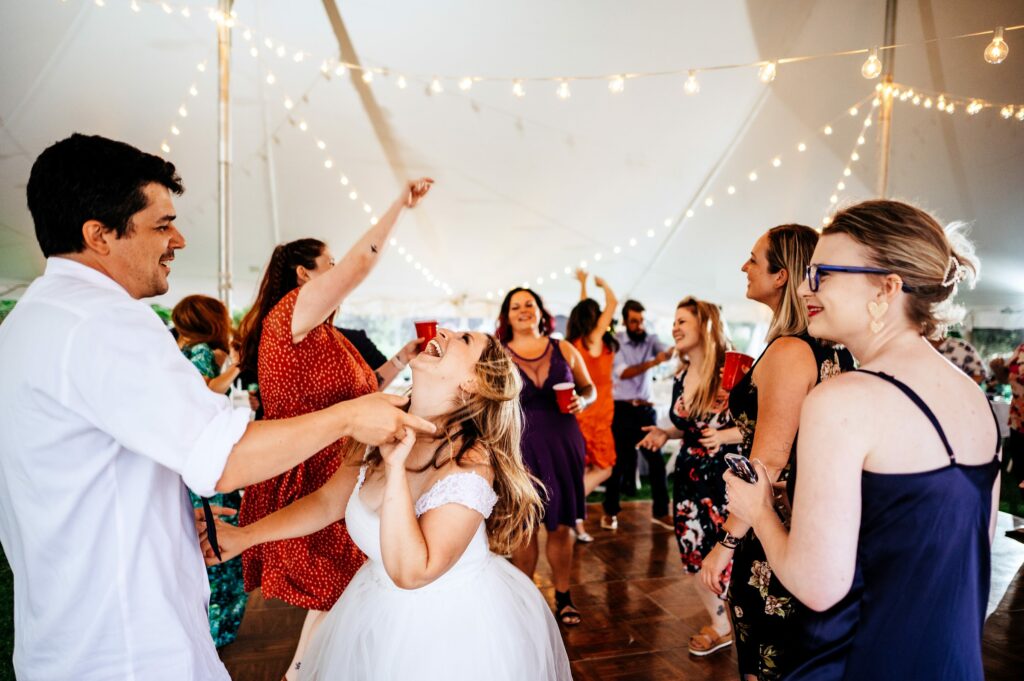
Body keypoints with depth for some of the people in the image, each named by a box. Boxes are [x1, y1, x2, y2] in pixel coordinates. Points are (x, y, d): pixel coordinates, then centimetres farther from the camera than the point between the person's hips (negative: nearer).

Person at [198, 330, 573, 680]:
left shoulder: (469, 464, -29)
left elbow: (410, 571, -31)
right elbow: (327, 502, 4)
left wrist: (396, 467, -36)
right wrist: (244, 535, -2)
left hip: (454, 625, -6)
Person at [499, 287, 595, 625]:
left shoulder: (564, 350, 5)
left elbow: (589, 388, 13)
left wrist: (582, 401, -8)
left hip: (563, 445, 2)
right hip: (521, 447, -1)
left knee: (561, 526, 9)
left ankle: (563, 597, 27)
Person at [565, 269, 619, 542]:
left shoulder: (574, 343, 5)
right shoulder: (594, 339, -12)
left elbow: (582, 311, 24)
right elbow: (612, 303, -3)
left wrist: (583, 284, 33)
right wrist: (602, 283, 14)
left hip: (580, 411, 7)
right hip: (596, 412, -7)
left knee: (584, 469, 12)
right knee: (602, 469, -1)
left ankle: (577, 521, 13)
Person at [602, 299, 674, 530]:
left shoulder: (651, 340, 3)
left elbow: (665, 353, -17)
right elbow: (623, 373, -18)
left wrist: (673, 350, -41)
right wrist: (652, 363, -30)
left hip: (646, 409, 3)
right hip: (622, 409, -3)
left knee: (656, 459, 4)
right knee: (618, 461, 4)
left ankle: (660, 510, 18)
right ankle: (610, 511, 18)